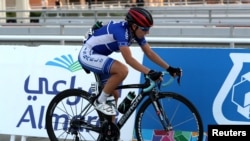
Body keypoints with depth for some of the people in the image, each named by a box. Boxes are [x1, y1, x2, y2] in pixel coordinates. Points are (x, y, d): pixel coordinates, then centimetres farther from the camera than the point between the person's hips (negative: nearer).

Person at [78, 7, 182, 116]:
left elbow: (150, 53, 0)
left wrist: (169, 69, -7)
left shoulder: (135, 32, -4)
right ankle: (100, 102, -14)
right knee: (122, 70, -29)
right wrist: (149, 73, -43)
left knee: (114, 95, 7)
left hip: (97, 56, 9)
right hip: (88, 55, -9)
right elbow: (129, 59, -37)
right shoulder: (121, 30, -30)